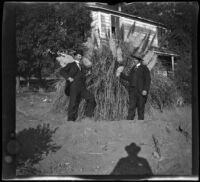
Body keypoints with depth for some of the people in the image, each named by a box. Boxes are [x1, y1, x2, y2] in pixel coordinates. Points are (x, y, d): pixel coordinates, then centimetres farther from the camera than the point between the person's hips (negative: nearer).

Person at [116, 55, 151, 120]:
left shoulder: (144, 68, 0)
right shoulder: (133, 68, 18)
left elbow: (148, 80, -6)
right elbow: (129, 78, 18)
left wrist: (145, 90, -16)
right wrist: (121, 74, 14)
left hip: (141, 91, -5)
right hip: (132, 90, 5)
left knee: (141, 107, 0)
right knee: (131, 107, -4)